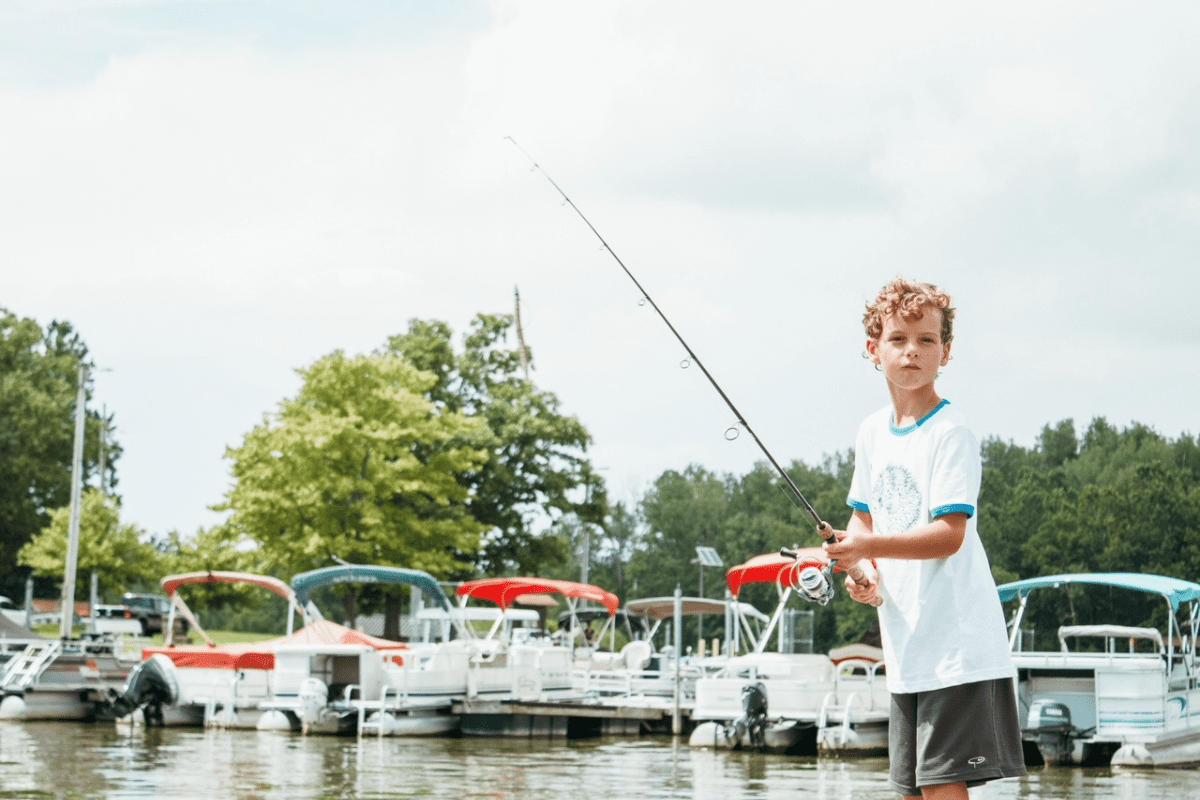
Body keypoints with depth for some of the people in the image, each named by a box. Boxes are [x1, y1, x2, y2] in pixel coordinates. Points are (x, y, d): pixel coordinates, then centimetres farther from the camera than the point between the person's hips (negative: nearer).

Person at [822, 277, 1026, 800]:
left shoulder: (950, 433, -11)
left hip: (957, 643, -8)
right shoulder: (872, 432, 11)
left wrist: (869, 548, -26)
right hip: (905, 642, 8)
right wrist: (861, 570, -1)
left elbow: (948, 535, -18)